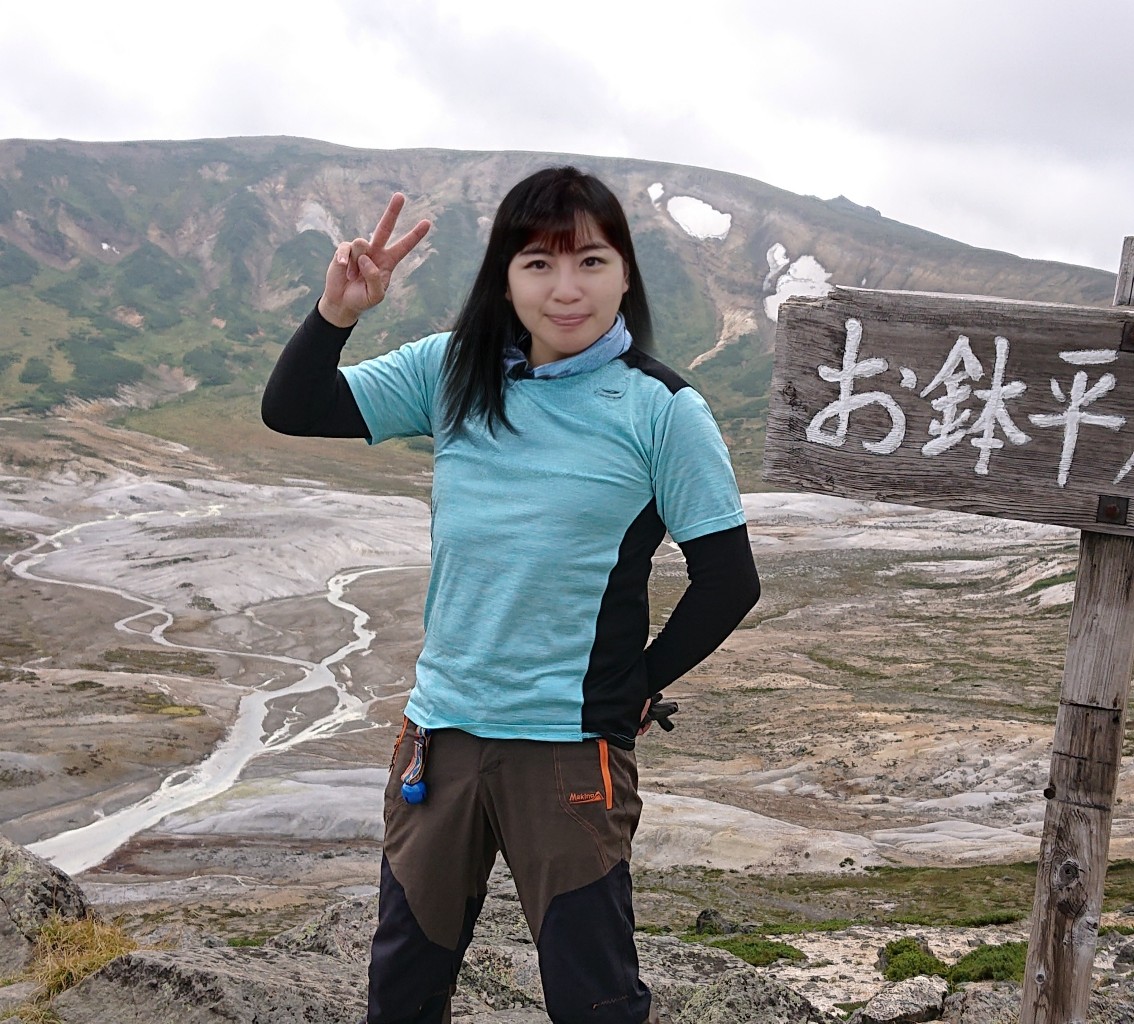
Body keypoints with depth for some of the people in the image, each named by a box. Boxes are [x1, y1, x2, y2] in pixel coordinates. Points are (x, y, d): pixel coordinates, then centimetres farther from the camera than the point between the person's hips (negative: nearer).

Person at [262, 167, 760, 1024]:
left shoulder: (661, 409, -10)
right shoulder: (453, 372, 1)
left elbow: (729, 580, -6)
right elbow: (291, 409, 1)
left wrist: (637, 687, 0)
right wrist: (338, 310, -15)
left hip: (572, 744, -4)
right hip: (441, 728, 4)